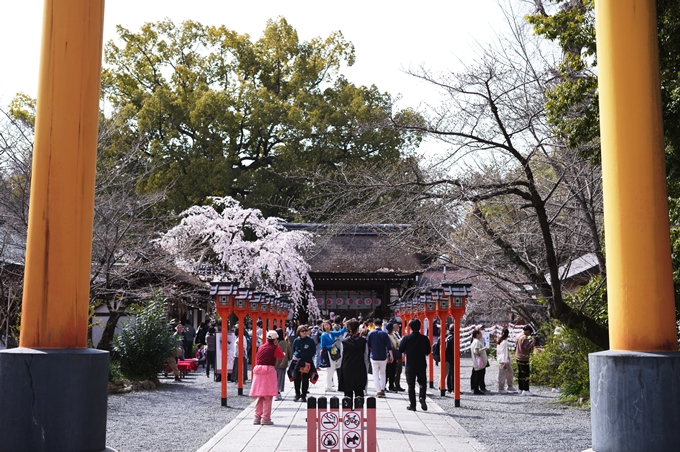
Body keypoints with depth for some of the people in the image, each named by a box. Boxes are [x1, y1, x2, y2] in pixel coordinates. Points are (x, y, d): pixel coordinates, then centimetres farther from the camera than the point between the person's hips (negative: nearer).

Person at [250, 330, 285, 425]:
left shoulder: (261, 347, 13)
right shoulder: (274, 348, -4)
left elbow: (257, 358, 17)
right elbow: (281, 356, 2)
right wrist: (278, 346, 7)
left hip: (258, 369, 6)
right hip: (269, 370, -6)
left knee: (260, 397, 12)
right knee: (268, 397, -1)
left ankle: (257, 417, 13)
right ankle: (266, 418, -2)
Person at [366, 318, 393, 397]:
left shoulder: (370, 334, -5)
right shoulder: (385, 334, -4)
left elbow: (367, 345, 0)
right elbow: (389, 346, -6)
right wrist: (391, 356, 1)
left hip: (374, 357, -1)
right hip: (383, 357, 1)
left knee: (375, 374, 6)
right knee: (382, 373, 18)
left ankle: (378, 391, -1)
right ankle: (382, 389, 16)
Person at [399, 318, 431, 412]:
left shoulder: (406, 338, -10)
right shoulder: (425, 338, -5)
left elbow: (400, 350, -5)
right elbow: (428, 351, 2)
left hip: (410, 366, -1)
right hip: (422, 365, 1)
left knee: (411, 385, 9)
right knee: (422, 383, 16)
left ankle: (412, 405, 10)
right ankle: (422, 397, -8)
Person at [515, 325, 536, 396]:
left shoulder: (518, 336, 14)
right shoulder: (524, 337, -15)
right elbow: (527, 347, -22)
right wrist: (533, 342, -8)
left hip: (518, 357, 10)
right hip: (523, 358, -10)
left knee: (520, 373, 12)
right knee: (526, 374, -8)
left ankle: (521, 389, 16)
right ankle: (525, 390, -10)